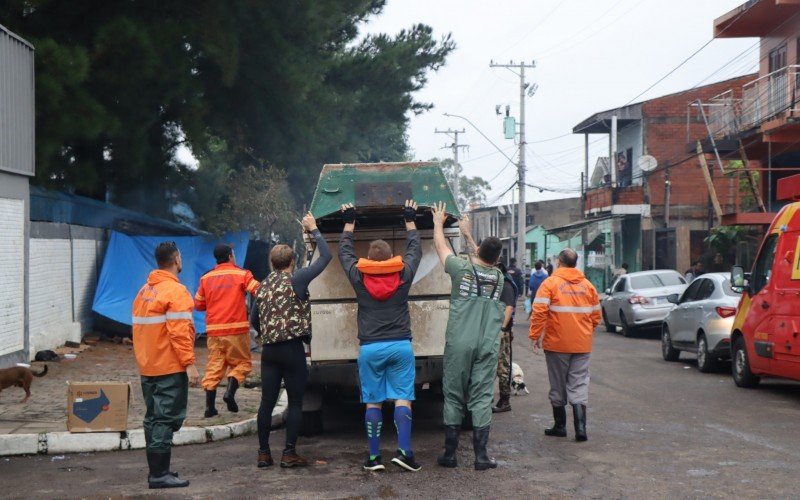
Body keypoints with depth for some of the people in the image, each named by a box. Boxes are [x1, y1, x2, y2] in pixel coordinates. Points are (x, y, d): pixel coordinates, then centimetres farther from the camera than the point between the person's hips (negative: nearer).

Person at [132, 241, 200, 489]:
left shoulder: (144, 291, 13)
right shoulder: (176, 291, -14)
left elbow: (138, 327, 16)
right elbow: (179, 332, -20)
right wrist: (190, 364, -20)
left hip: (147, 367, 8)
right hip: (171, 367, -8)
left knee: (154, 418, 13)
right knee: (167, 419, -6)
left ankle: (156, 471, 19)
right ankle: (159, 475, -7)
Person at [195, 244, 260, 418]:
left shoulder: (206, 278, 9)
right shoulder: (241, 275, -2)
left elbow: (198, 304, 13)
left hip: (214, 331, 4)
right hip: (236, 329, -4)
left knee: (214, 366, 7)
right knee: (241, 362, 9)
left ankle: (210, 407, 2)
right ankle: (230, 391, -13)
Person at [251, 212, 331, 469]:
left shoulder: (263, 286, 11)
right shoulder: (295, 280, -7)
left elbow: (254, 319, 21)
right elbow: (325, 257, -5)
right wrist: (314, 230, 6)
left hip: (269, 350, 6)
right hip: (292, 349, -5)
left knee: (267, 401, 8)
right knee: (295, 402, 2)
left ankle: (264, 453, 11)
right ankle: (289, 453, 1)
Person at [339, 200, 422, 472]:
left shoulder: (358, 277, 0)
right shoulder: (404, 274, -1)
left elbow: (345, 252, 17)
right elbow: (415, 249, 17)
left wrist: (349, 222, 29)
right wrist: (410, 221, 30)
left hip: (370, 348, 0)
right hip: (400, 345, 0)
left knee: (372, 402, 5)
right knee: (402, 399, 1)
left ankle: (373, 457, 6)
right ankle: (403, 451, -9)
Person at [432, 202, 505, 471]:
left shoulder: (462, 269, -3)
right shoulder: (498, 278, 8)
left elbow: (440, 245, 14)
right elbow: (483, 265, 30)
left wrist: (438, 222, 32)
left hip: (459, 344, -2)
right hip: (488, 345, 2)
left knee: (454, 398, 6)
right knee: (482, 398, 2)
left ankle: (449, 454, 11)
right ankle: (481, 456, 1)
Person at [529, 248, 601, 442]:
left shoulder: (550, 283, -6)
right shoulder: (587, 285, 6)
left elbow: (539, 311, -14)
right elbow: (596, 315, 10)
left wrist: (535, 336, -8)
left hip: (557, 344, -3)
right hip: (582, 345, 3)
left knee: (558, 386, 10)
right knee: (579, 384, 4)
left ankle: (560, 425, 17)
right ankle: (580, 426, -9)